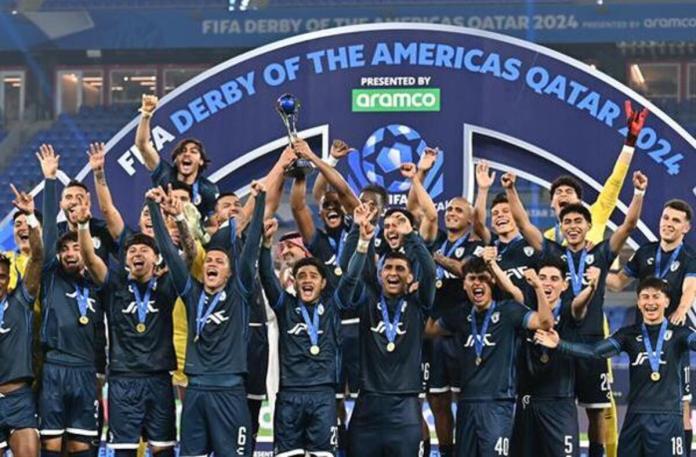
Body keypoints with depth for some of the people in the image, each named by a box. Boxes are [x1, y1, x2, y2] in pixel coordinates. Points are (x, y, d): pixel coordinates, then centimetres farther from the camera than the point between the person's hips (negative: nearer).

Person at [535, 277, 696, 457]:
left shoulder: (678, 334, 1)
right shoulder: (629, 334, 9)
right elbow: (595, 351, -1)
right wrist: (559, 345, -14)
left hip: (668, 419, -3)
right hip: (635, 417, 3)